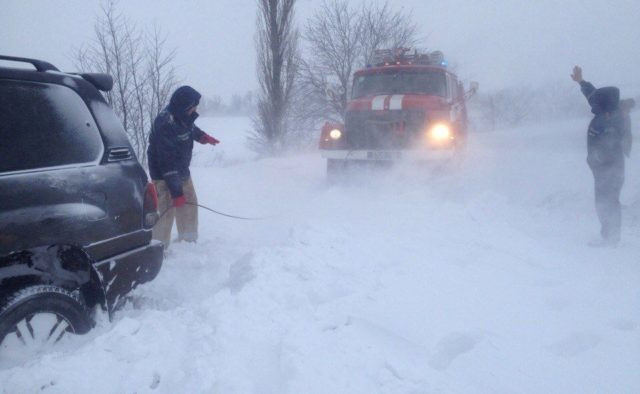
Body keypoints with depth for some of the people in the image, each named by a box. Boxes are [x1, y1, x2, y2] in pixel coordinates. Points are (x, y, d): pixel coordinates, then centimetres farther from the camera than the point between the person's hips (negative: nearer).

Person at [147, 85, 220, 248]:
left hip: (182, 172, 9)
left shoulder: (182, 116, -6)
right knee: (166, 210, -13)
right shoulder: (165, 125, -31)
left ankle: (188, 241, 35)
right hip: (165, 176, -9)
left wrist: (203, 136, 4)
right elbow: (167, 163, -30)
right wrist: (176, 192, -30)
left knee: (190, 204, 17)